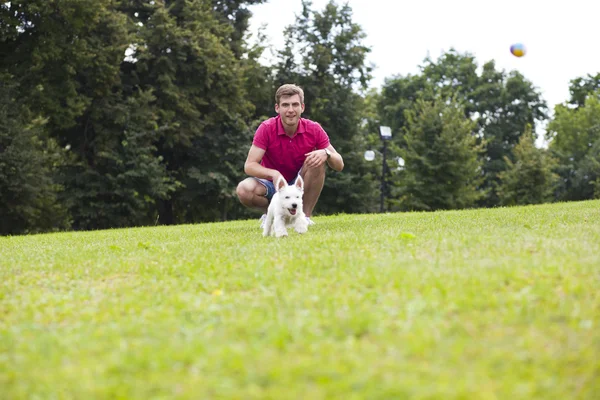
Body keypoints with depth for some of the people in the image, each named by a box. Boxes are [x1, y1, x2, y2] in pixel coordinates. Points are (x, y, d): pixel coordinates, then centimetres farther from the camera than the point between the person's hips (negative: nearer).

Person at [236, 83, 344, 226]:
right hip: (272, 184, -1)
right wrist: (274, 174, -41)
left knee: (318, 160, -26)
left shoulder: (314, 129, -12)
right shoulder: (266, 129, -16)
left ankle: (305, 215, -14)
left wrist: (326, 154, -34)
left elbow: (339, 165, -10)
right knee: (244, 189, -32)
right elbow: (249, 165, -22)